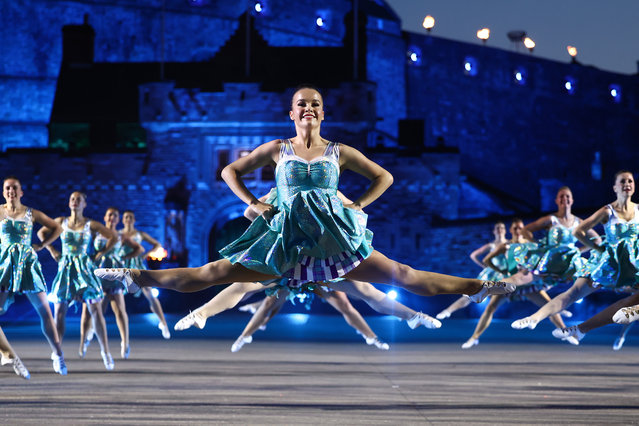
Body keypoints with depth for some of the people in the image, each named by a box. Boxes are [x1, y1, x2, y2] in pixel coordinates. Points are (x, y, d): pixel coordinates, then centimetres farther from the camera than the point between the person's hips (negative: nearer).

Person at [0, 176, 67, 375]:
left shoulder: (31, 214, 5)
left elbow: (57, 228, 15)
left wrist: (42, 245, 4)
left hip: (27, 263, 0)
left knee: (44, 310, -4)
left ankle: (57, 354, 0)